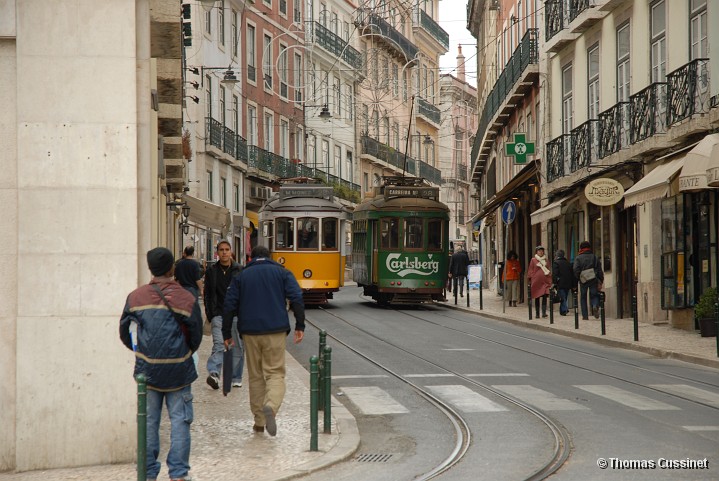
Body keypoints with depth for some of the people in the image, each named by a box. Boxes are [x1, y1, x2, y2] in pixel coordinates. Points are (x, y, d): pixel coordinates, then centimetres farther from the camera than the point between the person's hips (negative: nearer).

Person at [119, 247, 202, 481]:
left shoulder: (135, 297, -3)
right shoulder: (187, 299, -8)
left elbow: (125, 332, 5)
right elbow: (196, 336, 1)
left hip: (147, 370, 2)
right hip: (178, 372, -2)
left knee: (149, 421, 9)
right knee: (179, 421, 5)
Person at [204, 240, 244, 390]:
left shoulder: (240, 270, 6)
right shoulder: (211, 272, 7)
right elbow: (207, 295, 8)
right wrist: (209, 315, 0)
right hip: (219, 314, -1)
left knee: (237, 348, 4)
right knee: (219, 345, -17)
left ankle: (235, 378, 13)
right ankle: (213, 373, -28)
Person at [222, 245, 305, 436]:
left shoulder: (241, 276, 13)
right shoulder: (281, 272, 9)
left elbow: (230, 305, 6)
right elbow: (296, 297, -4)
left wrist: (227, 334, 10)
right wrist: (300, 326, -3)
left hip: (250, 332, 2)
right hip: (276, 330, -2)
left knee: (255, 376, 11)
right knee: (275, 373, -1)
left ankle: (259, 421, 11)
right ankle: (271, 406, -30)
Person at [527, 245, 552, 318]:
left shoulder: (545, 260, 12)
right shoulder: (533, 260, 2)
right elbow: (530, 270, 2)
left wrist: (549, 277, 13)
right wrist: (530, 279, -4)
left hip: (545, 281, 2)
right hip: (536, 281, -2)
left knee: (545, 297, -10)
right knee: (537, 297, 3)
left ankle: (544, 312, -14)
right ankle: (537, 313, 9)